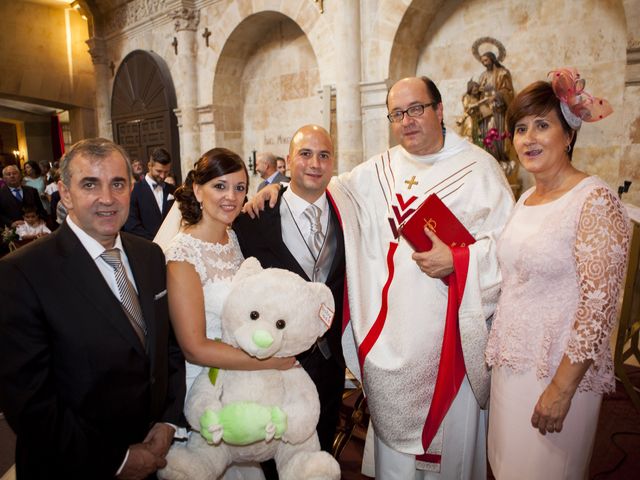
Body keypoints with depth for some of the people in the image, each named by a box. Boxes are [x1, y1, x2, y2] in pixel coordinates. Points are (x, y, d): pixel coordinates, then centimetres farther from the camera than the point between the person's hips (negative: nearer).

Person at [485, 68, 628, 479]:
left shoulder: (595, 200, -16)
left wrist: (561, 388, -19)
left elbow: (599, 305, -20)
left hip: (559, 371, -7)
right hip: (510, 363, 7)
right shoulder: (526, 199, 6)